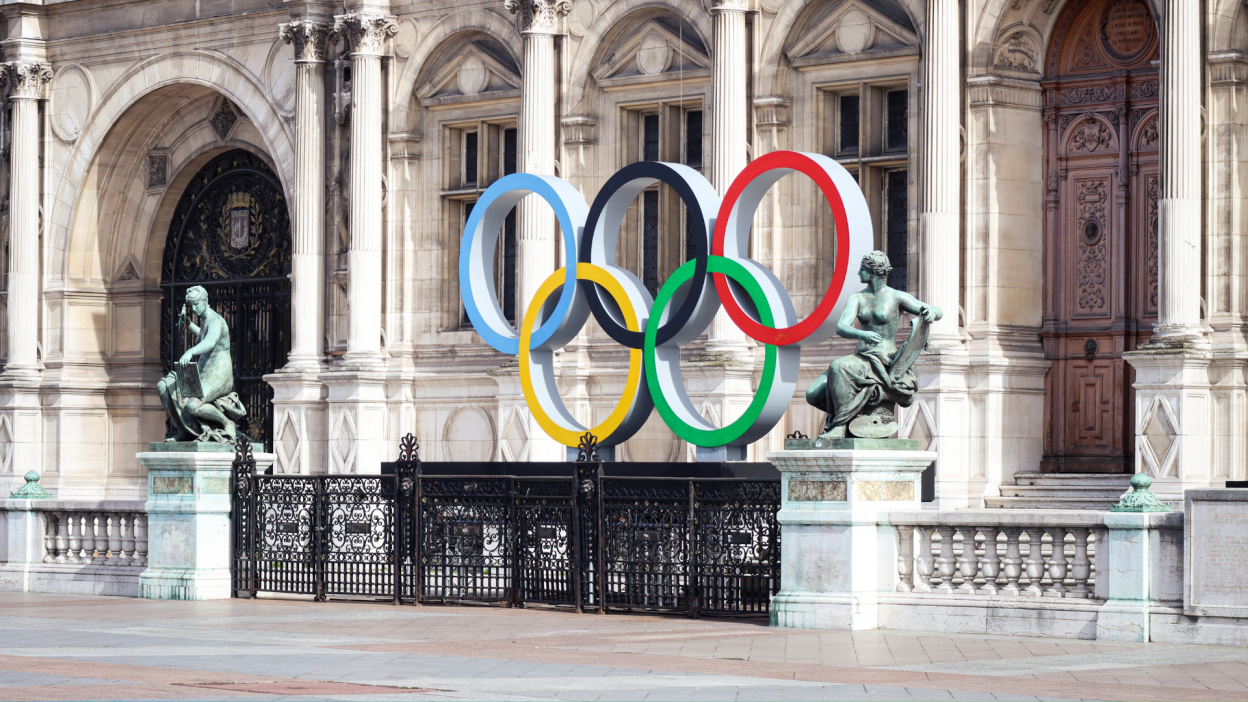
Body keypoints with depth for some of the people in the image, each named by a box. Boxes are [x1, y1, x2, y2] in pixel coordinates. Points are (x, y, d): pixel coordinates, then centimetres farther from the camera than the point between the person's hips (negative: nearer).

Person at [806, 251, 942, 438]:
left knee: (838, 367, -35)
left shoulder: (896, 297, -3)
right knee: (813, 394, -10)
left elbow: (938, 312, -7)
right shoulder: (857, 299, 10)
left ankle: (838, 426, -29)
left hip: (884, 363, -6)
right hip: (861, 358, 6)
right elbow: (841, 327, -6)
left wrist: (931, 311, -33)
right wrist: (862, 334, -28)